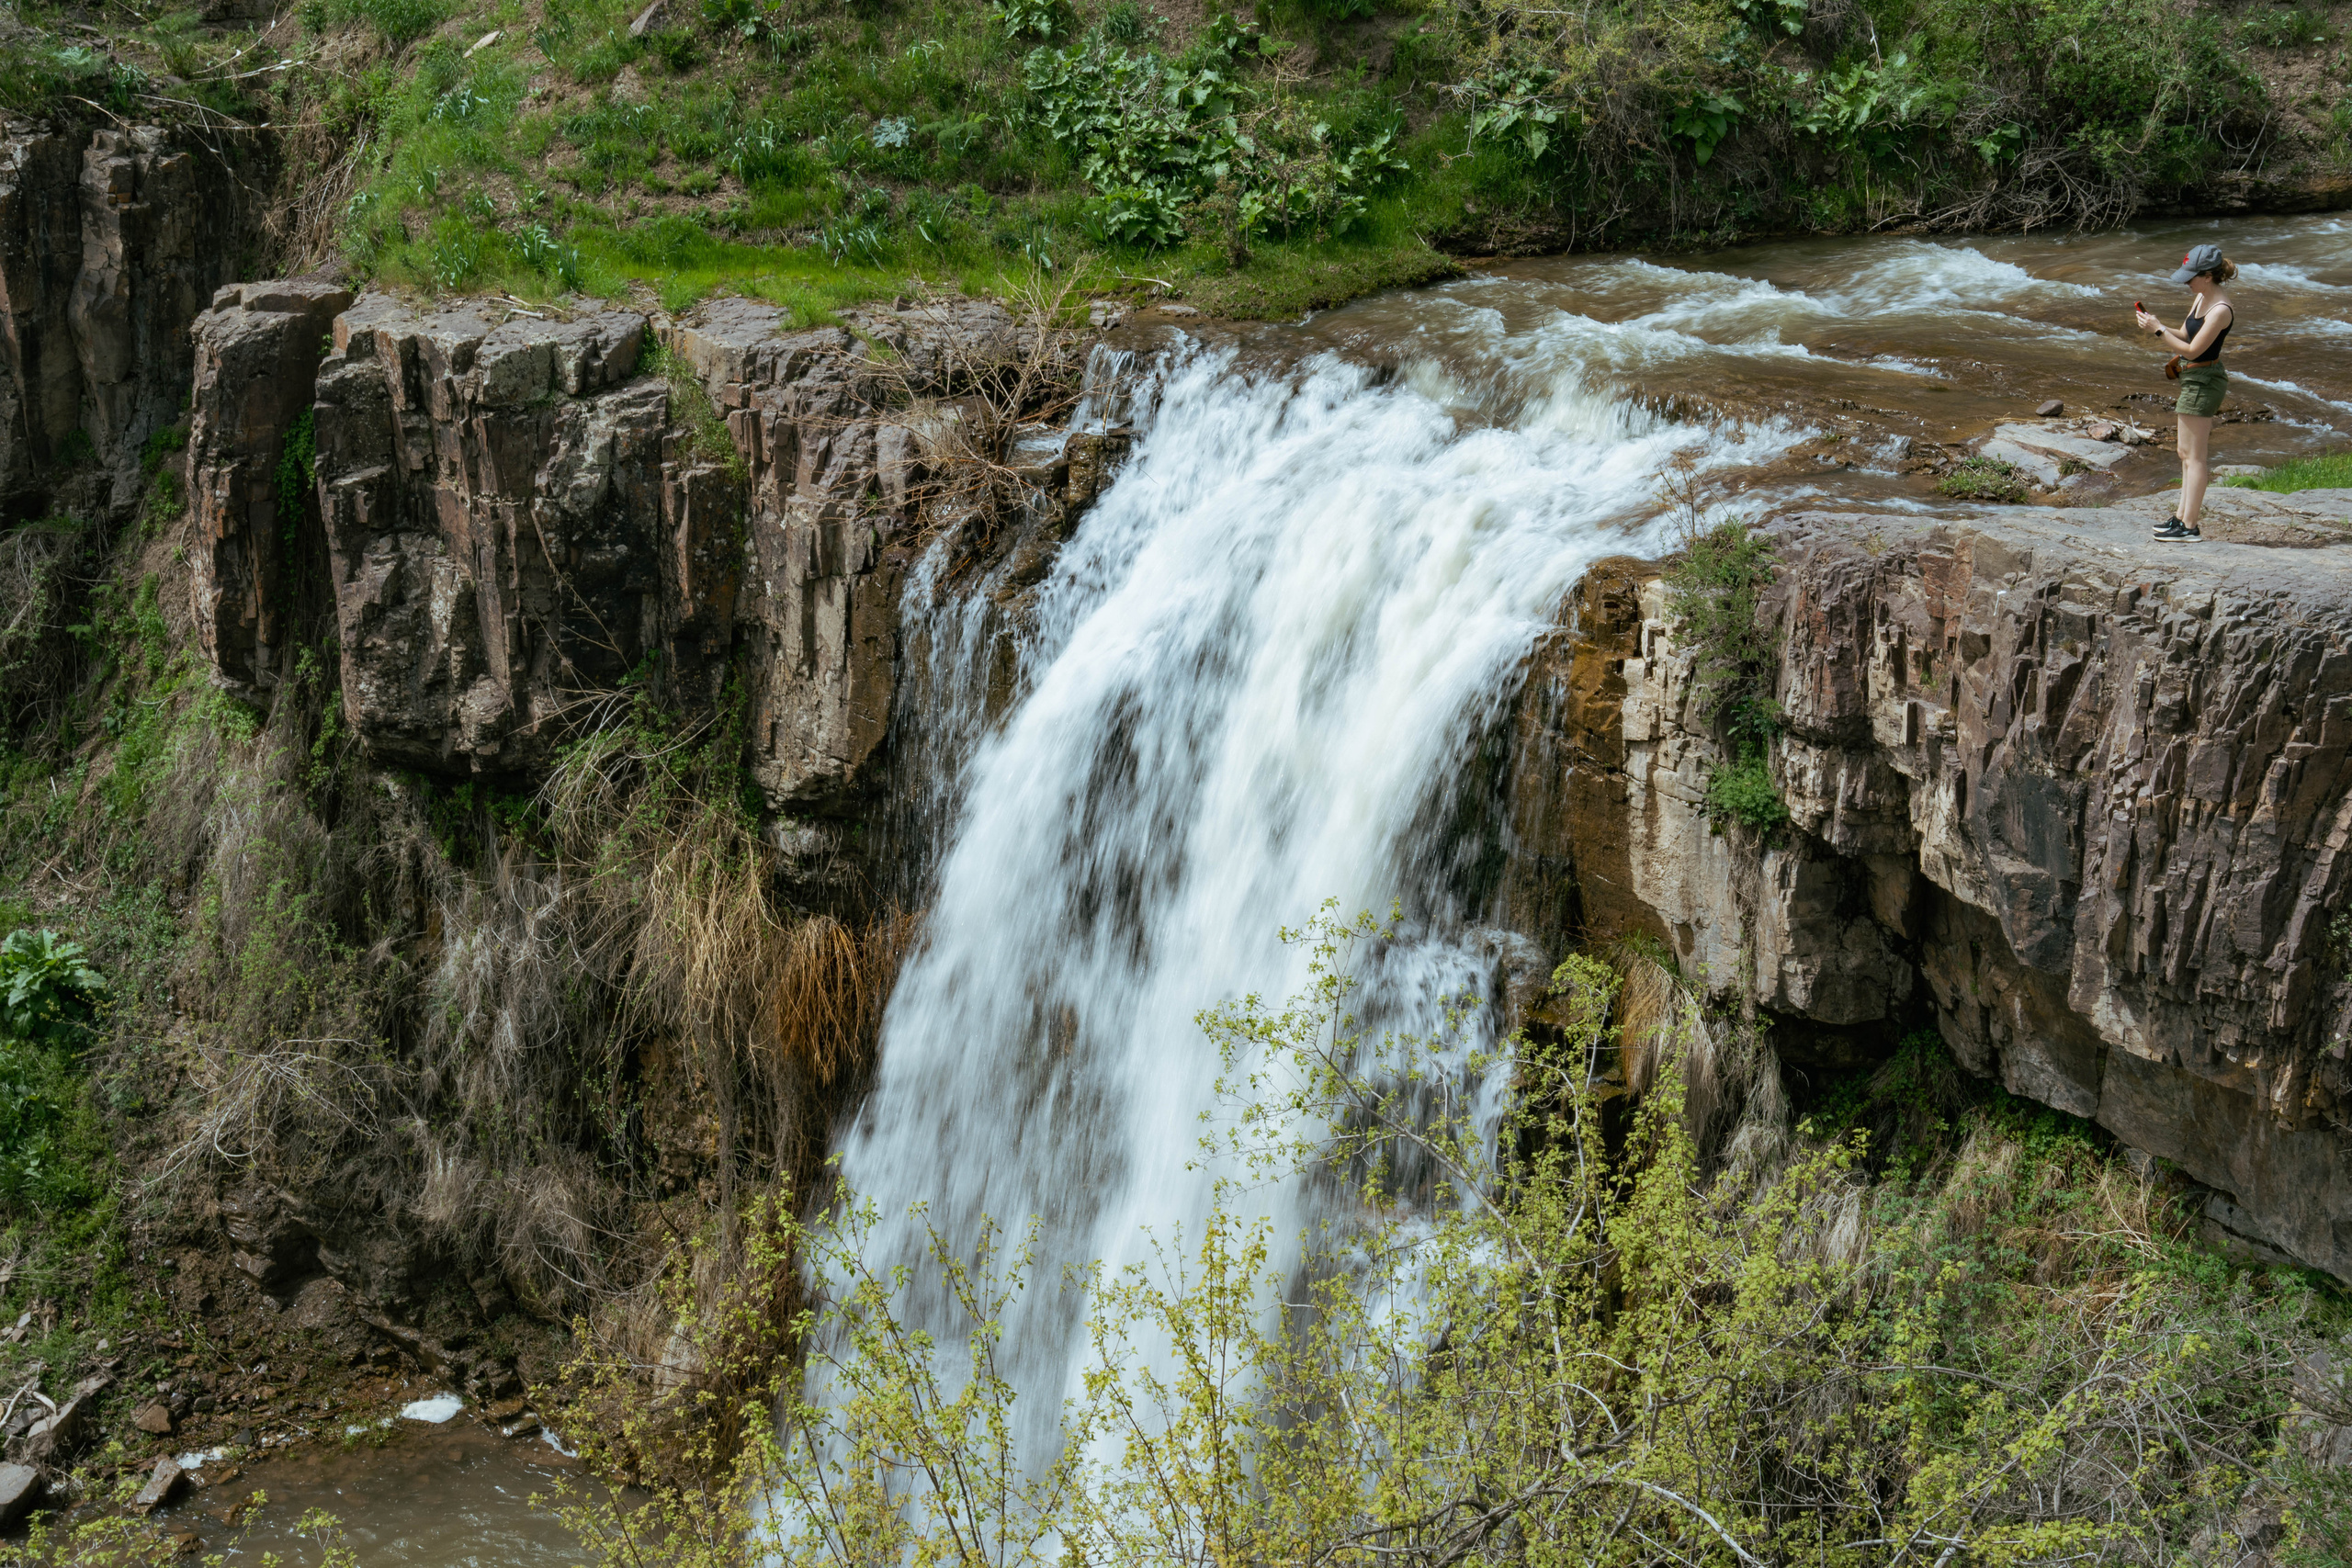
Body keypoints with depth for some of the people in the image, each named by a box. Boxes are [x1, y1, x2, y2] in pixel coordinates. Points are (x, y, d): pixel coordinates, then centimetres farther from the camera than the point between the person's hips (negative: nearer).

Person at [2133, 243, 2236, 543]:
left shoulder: (2220, 310, -21)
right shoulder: (2200, 299, 8)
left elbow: (2192, 349, -22)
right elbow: (2185, 336, 15)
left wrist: (2158, 330, -20)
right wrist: (2153, 325, 0)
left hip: (2204, 380, -10)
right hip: (2194, 379, 10)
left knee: (2194, 456, -6)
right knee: (2188, 454, 17)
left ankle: (2189, 527, -3)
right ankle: (2182, 516, 25)